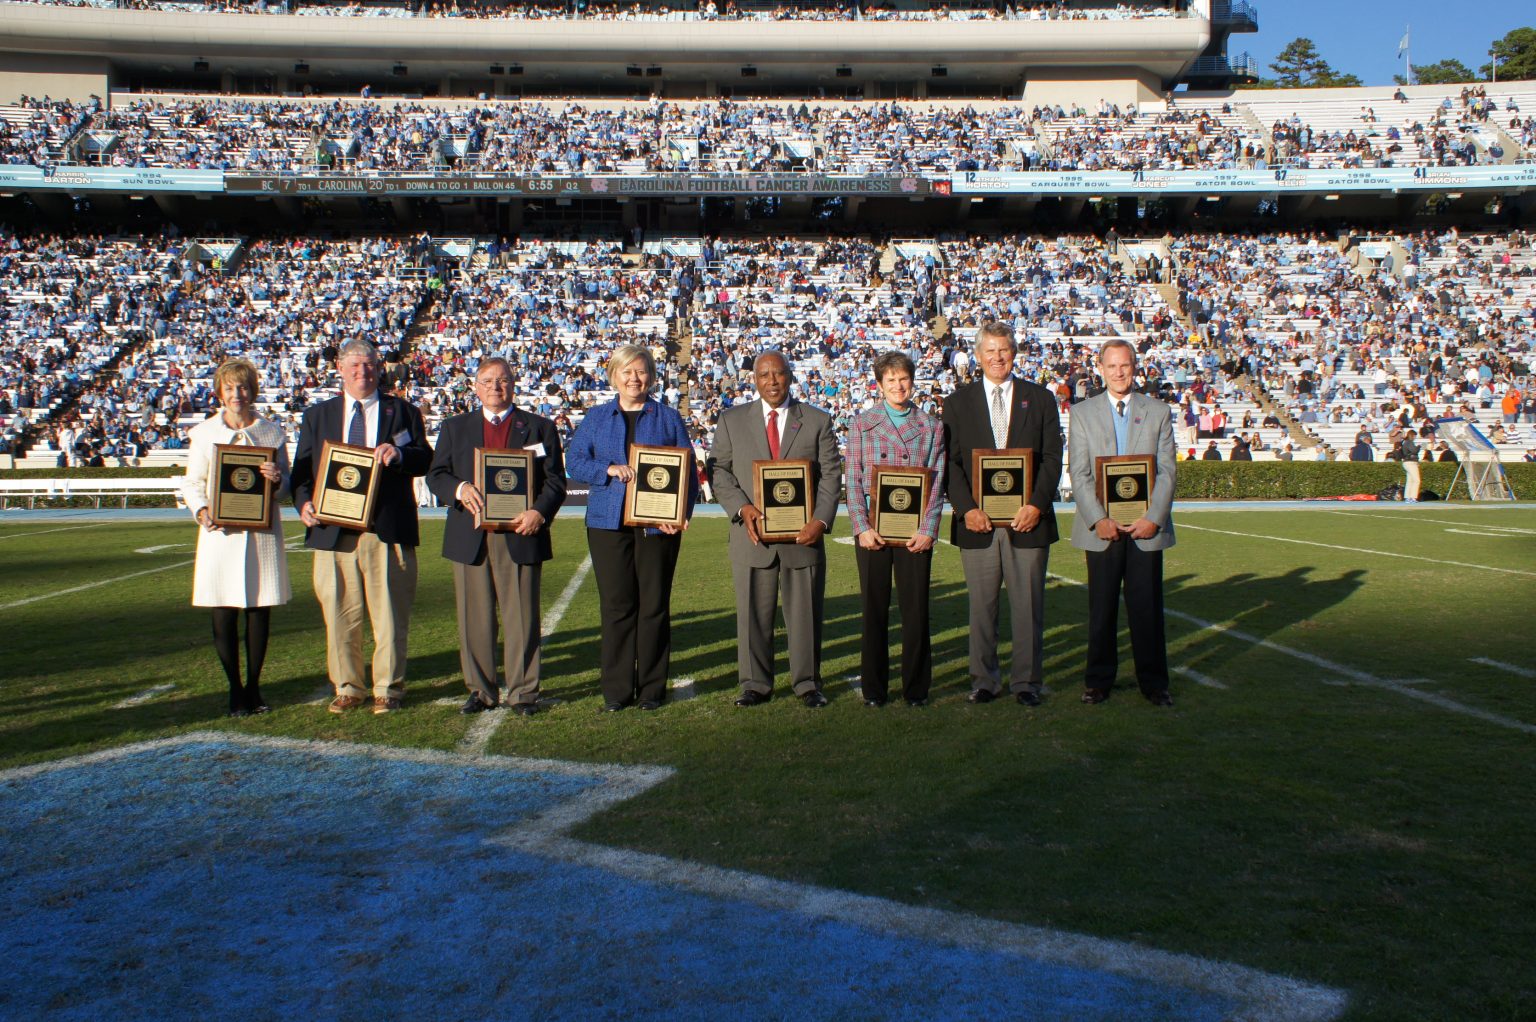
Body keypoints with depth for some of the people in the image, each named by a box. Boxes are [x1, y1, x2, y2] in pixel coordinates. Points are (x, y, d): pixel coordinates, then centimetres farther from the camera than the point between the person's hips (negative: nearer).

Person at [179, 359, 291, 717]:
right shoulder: (205, 432, 6)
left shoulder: (272, 432, 7)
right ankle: (235, 689, 12)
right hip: (221, 530, 0)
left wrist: (277, 478, -15)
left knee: (260, 609, 4)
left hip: (262, 529, 1)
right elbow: (191, 482, 8)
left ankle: (253, 686, 17)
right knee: (224, 613, 0)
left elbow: (287, 484, 9)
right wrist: (202, 510, -11)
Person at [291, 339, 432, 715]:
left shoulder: (402, 411, 11)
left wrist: (399, 454, -18)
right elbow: (301, 469, 13)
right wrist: (304, 501, -6)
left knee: (389, 613, 2)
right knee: (339, 614, 5)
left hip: (388, 529, -2)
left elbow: (425, 460, 3)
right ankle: (348, 687, 18)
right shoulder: (317, 416, 15)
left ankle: (388, 688, 12)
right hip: (334, 529, 2)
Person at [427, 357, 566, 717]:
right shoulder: (455, 428, 15)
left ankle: (522, 691, 10)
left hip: (520, 535, -2)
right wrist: (459, 489, -12)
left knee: (521, 618, 0)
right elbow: (436, 475, 10)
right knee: (474, 618, 6)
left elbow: (555, 479, 4)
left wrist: (540, 512, -14)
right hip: (470, 537, 2)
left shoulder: (540, 428, 9)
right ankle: (480, 690, 17)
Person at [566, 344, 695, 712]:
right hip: (609, 523, 1)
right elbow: (574, 462, 6)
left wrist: (681, 512, -10)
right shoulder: (596, 418, 12)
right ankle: (617, 689, 9)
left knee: (654, 605, 2)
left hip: (657, 524, -1)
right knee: (616, 605, 1)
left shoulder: (668, 418, 8)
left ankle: (652, 687, 12)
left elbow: (687, 470, 5)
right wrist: (610, 469, -13)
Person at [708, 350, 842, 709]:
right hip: (752, 533, 0)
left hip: (803, 533, 0)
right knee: (753, 612, 4)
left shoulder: (818, 421, 7)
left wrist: (821, 520, -11)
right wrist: (742, 508, -12)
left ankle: (807, 683, 17)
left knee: (805, 612, 5)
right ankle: (756, 684, 16)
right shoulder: (732, 420, 8)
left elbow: (831, 475, 3)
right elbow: (719, 471, 4)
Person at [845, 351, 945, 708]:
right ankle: (874, 687, 14)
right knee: (874, 609, 4)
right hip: (872, 530, 0)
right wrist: (863, 527, -8)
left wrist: (928, 530, -6)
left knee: (916, 609, 2)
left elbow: (936, 482, 4)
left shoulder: (931, 427, 9)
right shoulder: (862, 424, 7)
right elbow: (853, 480, 2)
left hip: (915, 531, 0)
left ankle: (916, 687, 13)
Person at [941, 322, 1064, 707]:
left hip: (1027, 518, 0)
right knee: (981, 606, 5)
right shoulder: (958, 402, 8)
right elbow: (950, 462, 3)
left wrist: (1037, 504, -9)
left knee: (1028, 606, 3)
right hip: (977, 520, 0)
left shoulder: (1040, 399, 9)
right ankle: (985, 680, 17)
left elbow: (1052, 457, 4)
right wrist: (966, 508, -9)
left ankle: (1026, 681, 14)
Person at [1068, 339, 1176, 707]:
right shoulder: (1083, 414, 6)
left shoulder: (1158, 412, 8)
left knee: (1147, 607, 3)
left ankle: (1153, 681, 15)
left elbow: (1167, 471, 3)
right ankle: (1099, 679, 16)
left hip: (1147, 527, 0)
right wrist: (1097, 520, -11)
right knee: (1101, 607, 4)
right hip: (1100, 527, 0)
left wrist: (1154, 518, -9)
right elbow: (1079, 474, 0)